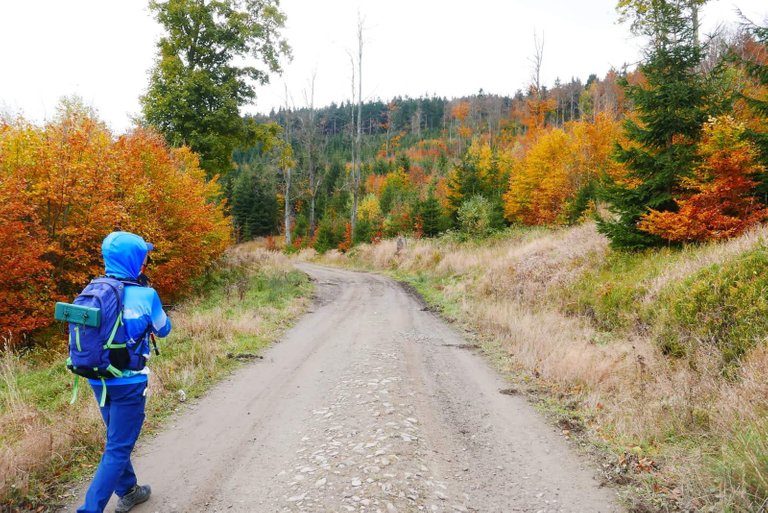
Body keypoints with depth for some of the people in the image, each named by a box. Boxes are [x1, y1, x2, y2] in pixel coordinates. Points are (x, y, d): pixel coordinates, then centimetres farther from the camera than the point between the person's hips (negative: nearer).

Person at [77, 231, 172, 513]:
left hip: (98, 380, 6)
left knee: (116, 439, 24)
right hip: (128, 382, -6)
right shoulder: (145, 294, -17)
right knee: (118, 449, 5)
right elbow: (163, 329, -1)